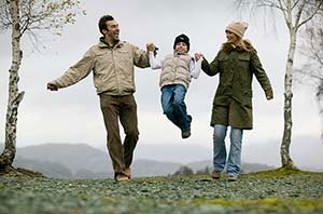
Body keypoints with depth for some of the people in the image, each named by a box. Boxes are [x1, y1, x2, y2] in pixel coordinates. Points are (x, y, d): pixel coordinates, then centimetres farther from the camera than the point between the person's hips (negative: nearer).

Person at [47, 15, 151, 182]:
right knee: (113, 134, -10)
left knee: (133, 133, -3)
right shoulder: (95, 51, 10)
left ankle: (126, 164, 21)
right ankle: (119, 171, -7)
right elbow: (77, 71, 9)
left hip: (127, 97, 2)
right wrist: (58, 83, 1)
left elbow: (144, 61, 24)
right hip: (108, 97, -2)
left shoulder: (128, 48, 17)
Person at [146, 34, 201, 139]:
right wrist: (151, 52, 28)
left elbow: (195, 74, 16)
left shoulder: (189, 59, 29)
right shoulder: (168, 58, 37)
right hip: (166, 85, 2)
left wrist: (199, 61, 8)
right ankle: (184, 126, -2)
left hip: (180, 84, -2)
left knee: (177, 101, -37)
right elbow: (154, 65, 26)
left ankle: (186, 123, -14)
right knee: (167, 109, -24)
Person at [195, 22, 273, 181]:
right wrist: (202, 62, -8)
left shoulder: (249, 52, 3)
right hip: (222, 98, 3)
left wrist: (268, 89, -9)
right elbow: (212, 70, 9)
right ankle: (218, 167, 14)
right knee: (218, 134, -4)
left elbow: (259, 72, 1)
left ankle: (233, 171, 3)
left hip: (240, 99, -3)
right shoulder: (223, 51, 13)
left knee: (236, 137, -3)